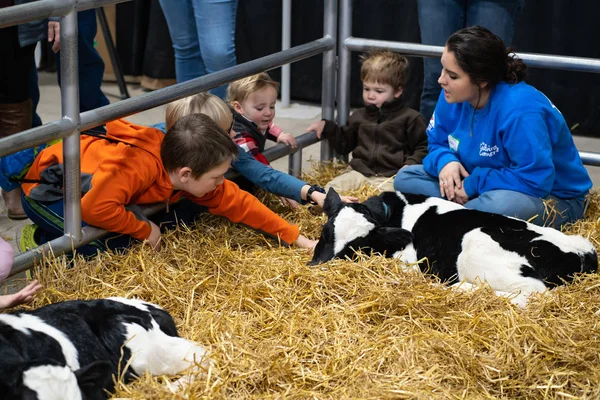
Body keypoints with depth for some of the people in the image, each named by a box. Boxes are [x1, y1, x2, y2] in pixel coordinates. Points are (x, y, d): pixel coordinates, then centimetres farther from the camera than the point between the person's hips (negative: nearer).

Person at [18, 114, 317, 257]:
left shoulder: (189, 177, -11)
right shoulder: (139, 164, -38)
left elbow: (238, 202, -4)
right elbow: (94, 207, -44)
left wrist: (297, 239, -3)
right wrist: (144, 230, -28)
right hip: (47, 189, -9)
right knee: (113, 242, -31)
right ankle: (40, 242, -6)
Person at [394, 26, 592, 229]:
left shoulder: (520, 111, -32)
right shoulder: (453, 96, -9)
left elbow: (536, 180, -33)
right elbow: (437, 143, 6)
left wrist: (474, 185, -25)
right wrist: (445, 161, -19)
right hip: (486, 186, 8)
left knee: (501, 203, -43)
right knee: (405, 177, -2)